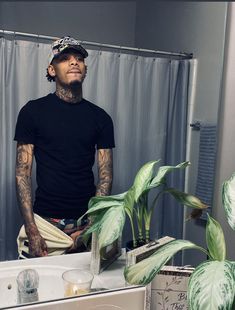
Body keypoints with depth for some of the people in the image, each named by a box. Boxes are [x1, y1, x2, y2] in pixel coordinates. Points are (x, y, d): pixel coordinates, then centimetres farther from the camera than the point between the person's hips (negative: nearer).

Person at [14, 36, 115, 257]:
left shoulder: (100, 117, 3)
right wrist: (31, 230, -12)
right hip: (46, 221, -1)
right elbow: (23, 173, -4)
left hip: (86, 221, 2)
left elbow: (105, 176, 1)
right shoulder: (33, 111, -2)